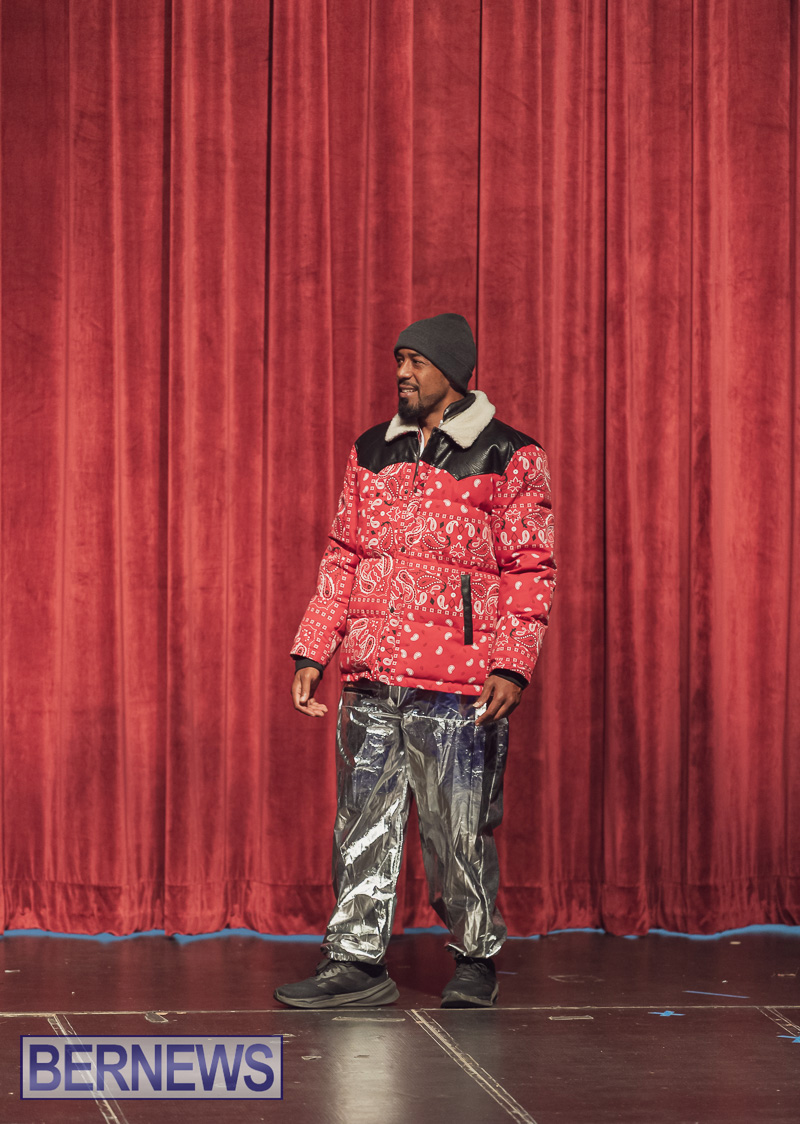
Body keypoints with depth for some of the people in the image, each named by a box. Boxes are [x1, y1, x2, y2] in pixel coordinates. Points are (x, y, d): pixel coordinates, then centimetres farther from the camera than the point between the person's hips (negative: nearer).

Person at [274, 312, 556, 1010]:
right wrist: (313, 651, 11)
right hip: (371, 677, 5)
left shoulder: (510, 459, -1)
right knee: (363, 822, 5)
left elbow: (531, 569, -3)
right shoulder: (372, 453, 14)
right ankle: (358, 962, 11)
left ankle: (476, 959, 16)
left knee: (459, 833, 0)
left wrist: (512, 665, -13)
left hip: (458, 687, -5)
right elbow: (343, 556, 18)